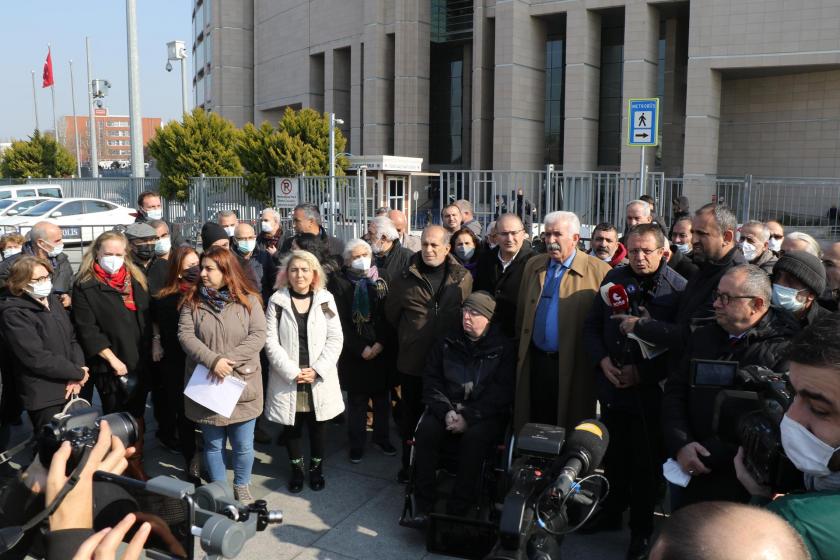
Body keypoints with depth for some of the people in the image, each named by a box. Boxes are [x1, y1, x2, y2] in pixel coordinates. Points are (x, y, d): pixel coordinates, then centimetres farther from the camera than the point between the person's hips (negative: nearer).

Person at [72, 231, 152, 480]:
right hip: (110, 366, -4)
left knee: (137, 415, 11)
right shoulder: (85, 286, -6)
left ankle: (136, 463, 23)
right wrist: (113, 359, -15)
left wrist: (149, 353, 5)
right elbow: (87, 329, -12)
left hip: (140, 363, 4)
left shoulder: (136, 280, 10)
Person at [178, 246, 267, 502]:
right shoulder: (192, 301, 1)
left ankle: (242, 488, 31)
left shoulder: (248, 300, -3)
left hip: (241, 385, 0)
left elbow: (258, 336, -10)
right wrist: (213, 360, -21)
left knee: (243, 446, 9)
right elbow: (185, 335, -8)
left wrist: (230, 360, -21)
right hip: (207, 386, 1)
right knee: (213, 444, 12)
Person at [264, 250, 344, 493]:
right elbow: (271, 341, -6)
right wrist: (292, 371, -14)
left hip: (319, 379, 1)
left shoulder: (325, 299, 1)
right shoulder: (277, 301, -1)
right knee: (292, 427, 11)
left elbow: (335, 339, -2)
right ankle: (297, 468, 30)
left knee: (317, 427, 11)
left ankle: (316, 467, 31)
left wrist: (317, 370, -11)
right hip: (287, 379, 0)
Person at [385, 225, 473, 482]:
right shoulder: (406, 279, -3)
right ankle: (409, 465, 27)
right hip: (413, 362, 0)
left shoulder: (463, 278, -1)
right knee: (411, 416, 10)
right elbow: (391, 313, 9)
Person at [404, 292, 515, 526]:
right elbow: (431, 379, 8)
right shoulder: (448, 342, 10)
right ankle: (423, 506, -22)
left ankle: (457, 511, -26)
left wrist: (468, 417, -16)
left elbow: (501, 392, -7)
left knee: (474, 438, -34)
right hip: (448, 409, 3)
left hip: (486, 415, -3)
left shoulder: (503, 347, 0)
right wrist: (446, 411, -9)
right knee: (426, 430, -26)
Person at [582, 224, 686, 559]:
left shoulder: (678, 288, -11)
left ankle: (641, 528, 28)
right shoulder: (614, 279, 3)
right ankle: (612, 512, 38)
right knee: (613, 456, 17)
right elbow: (592, 326, 8)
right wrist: (602, 361, -7)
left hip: (651, 392, -4)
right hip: (612, 387, 4)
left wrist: (644, 373, -15)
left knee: (646, 464, 9)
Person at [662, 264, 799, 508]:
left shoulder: (784, 350, -13)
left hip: (739, 479, -5)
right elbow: (674, 392, 4)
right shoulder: (703, 337, 8)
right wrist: (681, 445, -12)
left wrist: (707, 456, -19)